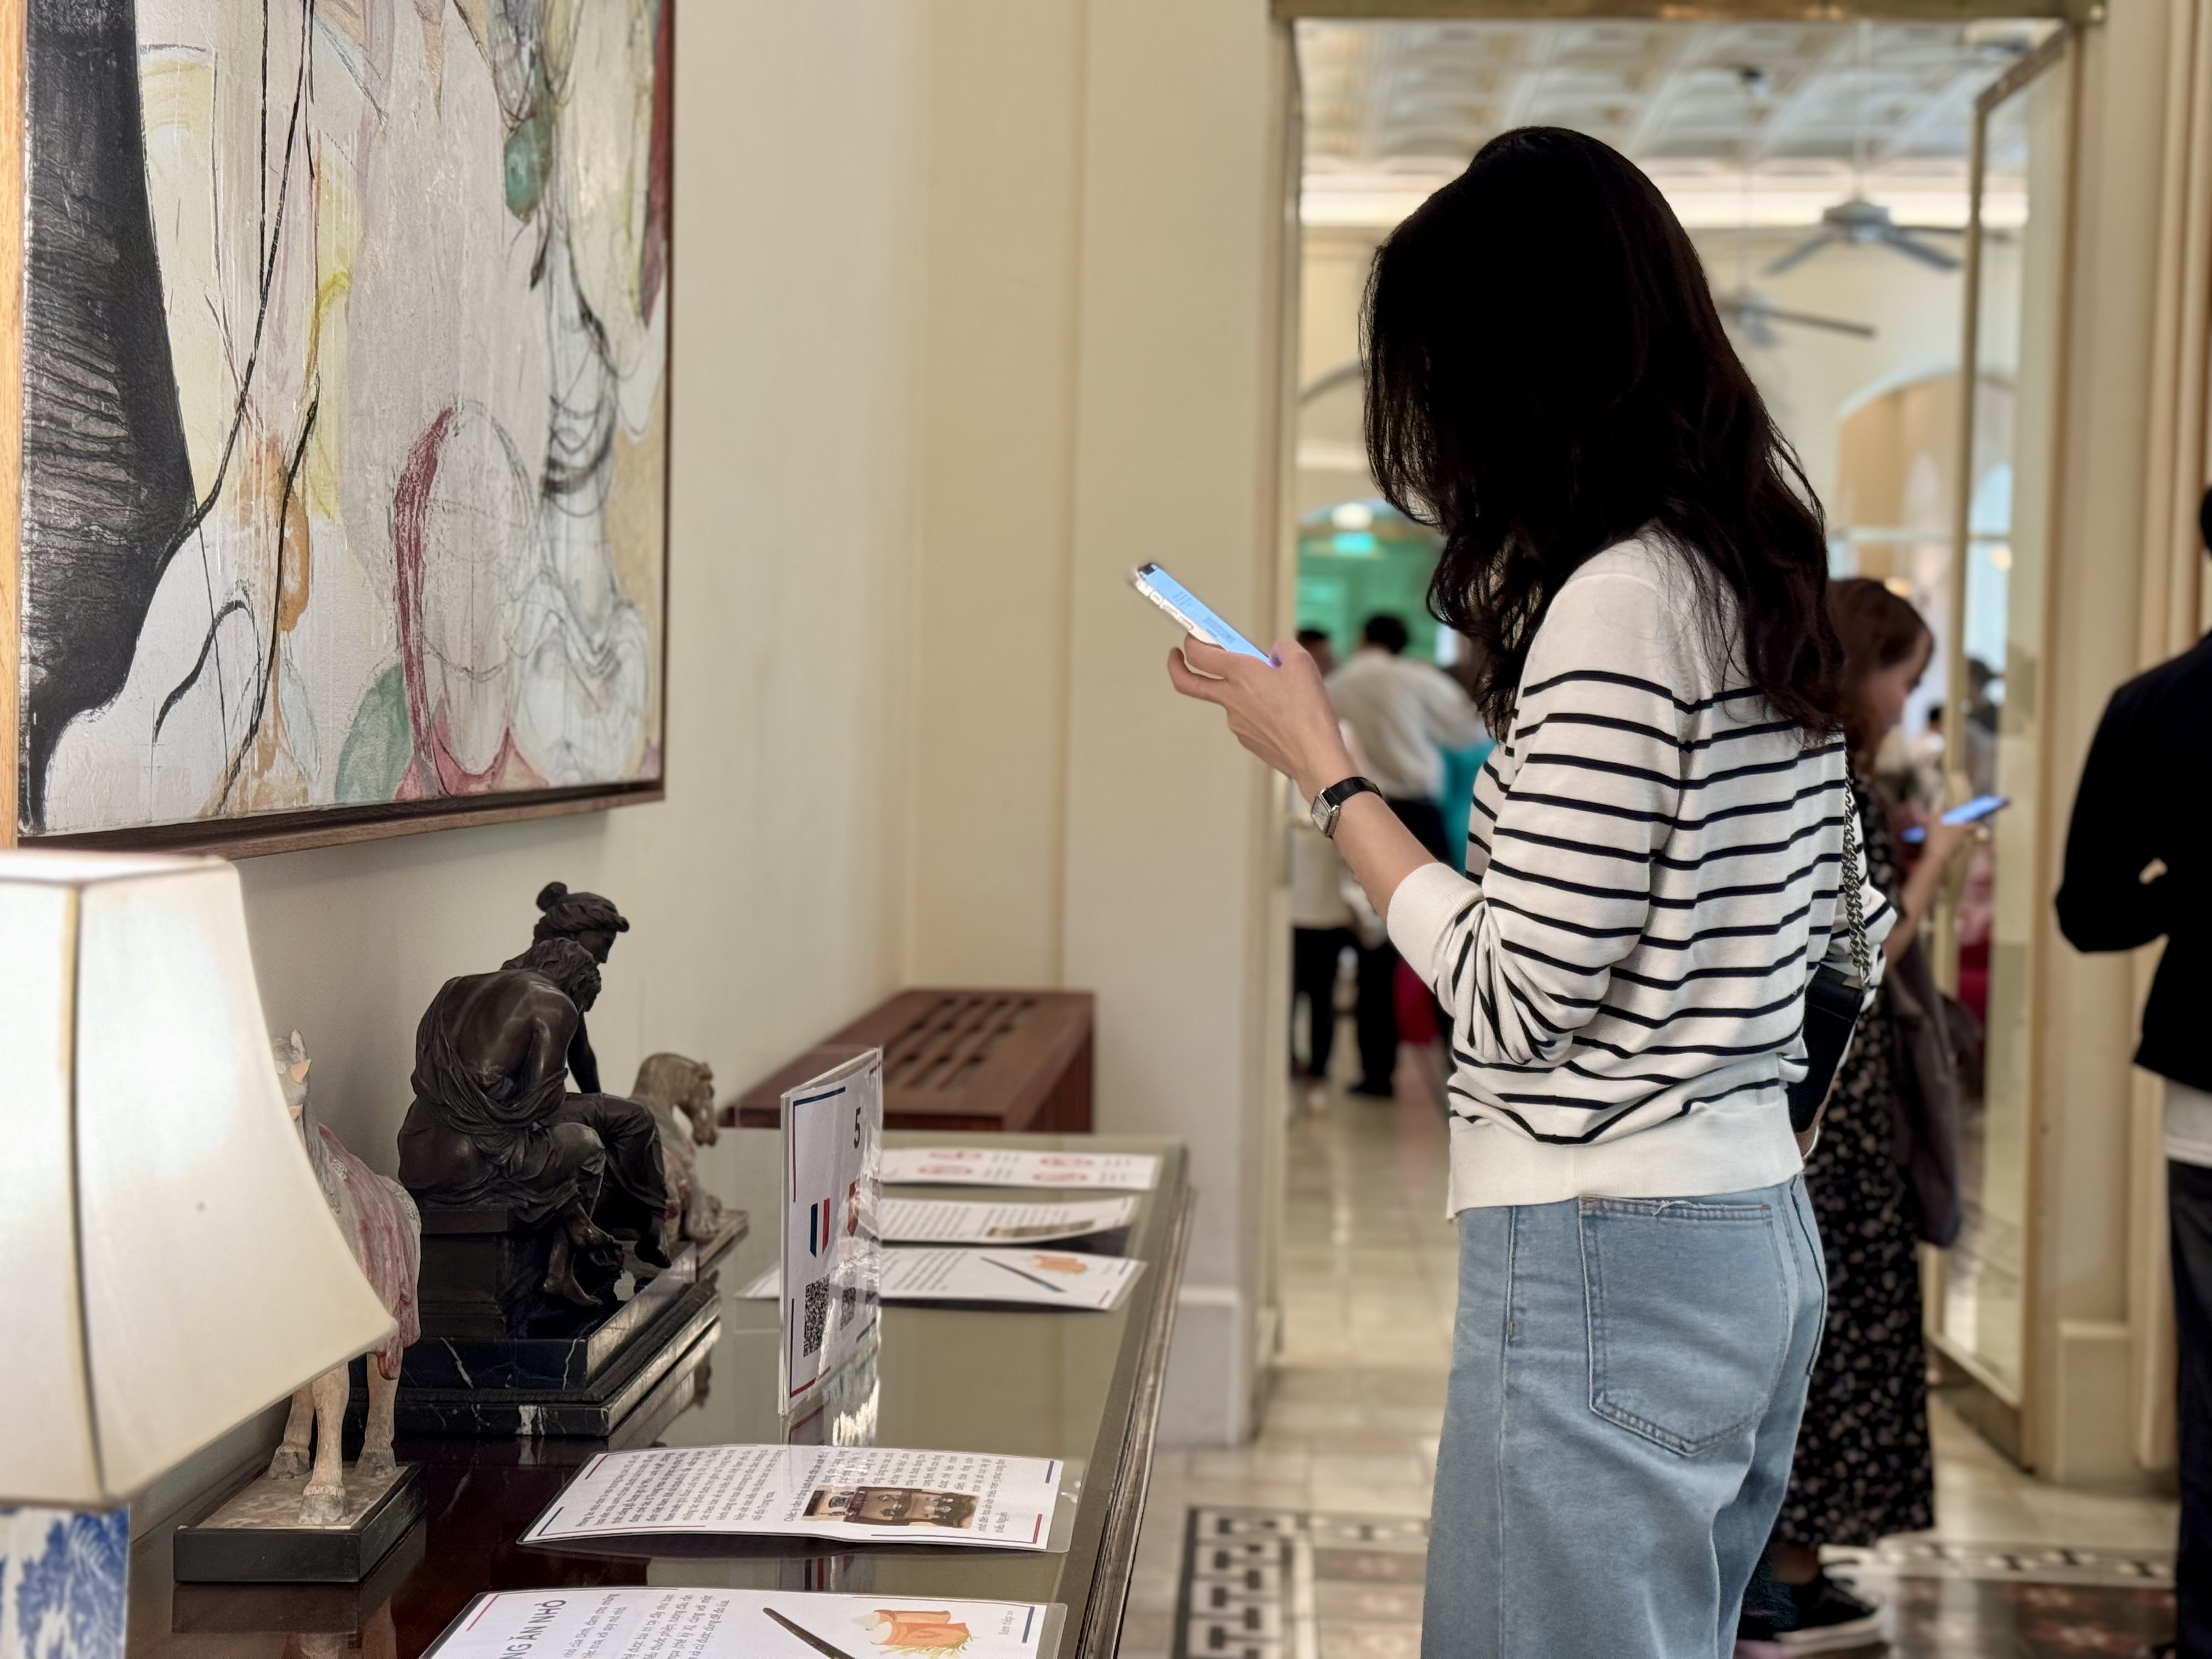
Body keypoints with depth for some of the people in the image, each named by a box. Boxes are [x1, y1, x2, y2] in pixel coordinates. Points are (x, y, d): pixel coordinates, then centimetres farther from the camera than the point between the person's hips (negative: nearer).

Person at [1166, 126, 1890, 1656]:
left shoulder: (1617, 601, -19)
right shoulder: (1765, 579, 9)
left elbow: (1513, 1000, -18)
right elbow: (1843, 929, 16)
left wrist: (1324, 768, -9)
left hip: (1608, 1260, -10)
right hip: (1761, 1232, 10)